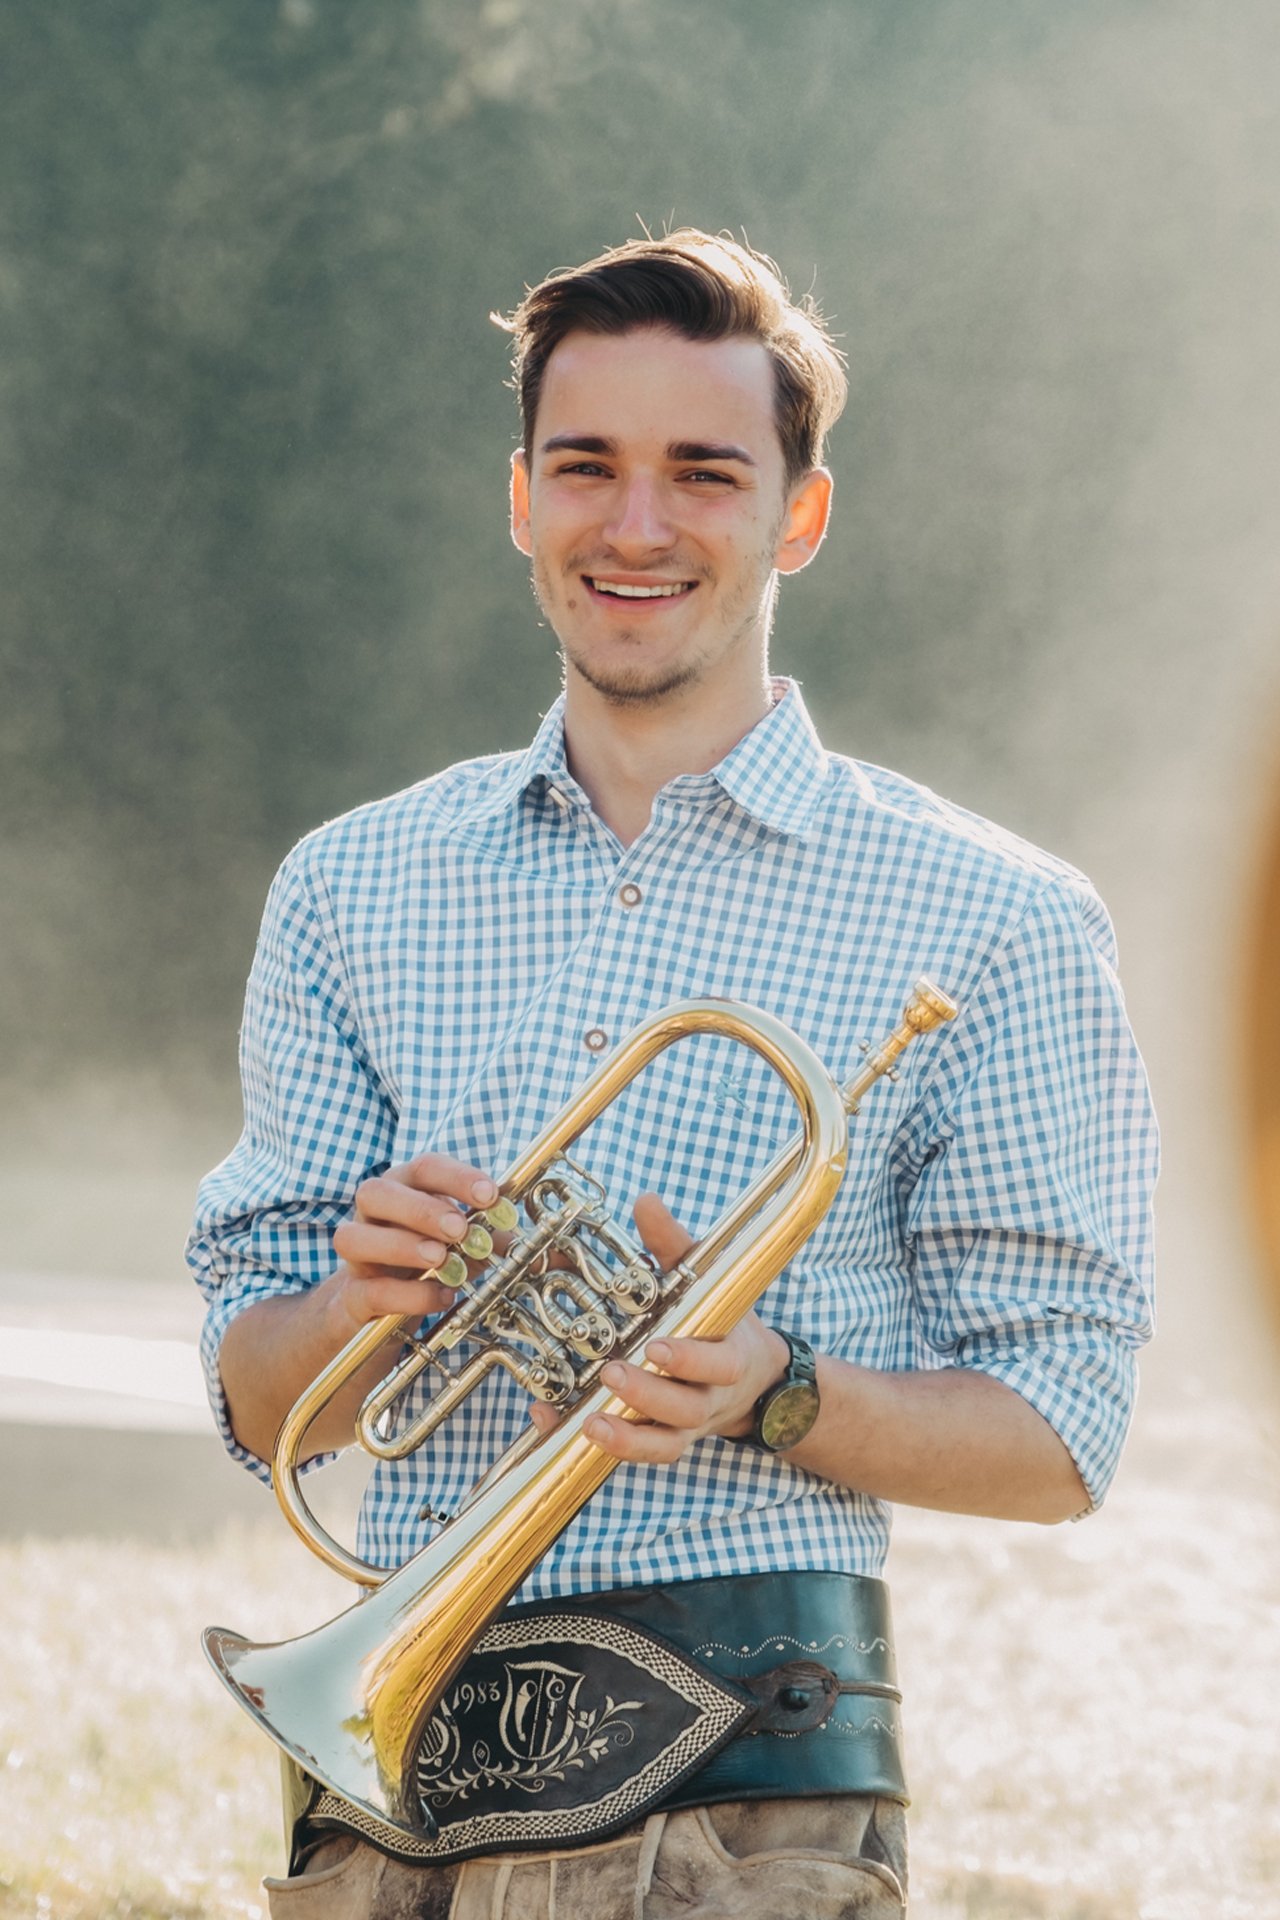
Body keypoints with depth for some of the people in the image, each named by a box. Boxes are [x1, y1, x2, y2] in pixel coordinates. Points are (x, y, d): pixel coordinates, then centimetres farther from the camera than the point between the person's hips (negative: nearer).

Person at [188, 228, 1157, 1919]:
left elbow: (1059, 1442, 0)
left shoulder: (992, 925, 1)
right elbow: (260, 1404, 12)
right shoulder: (353, 891, 12)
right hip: (400, 1761, 3)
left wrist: (771, 1393, -17)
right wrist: (363, 1302, -11)